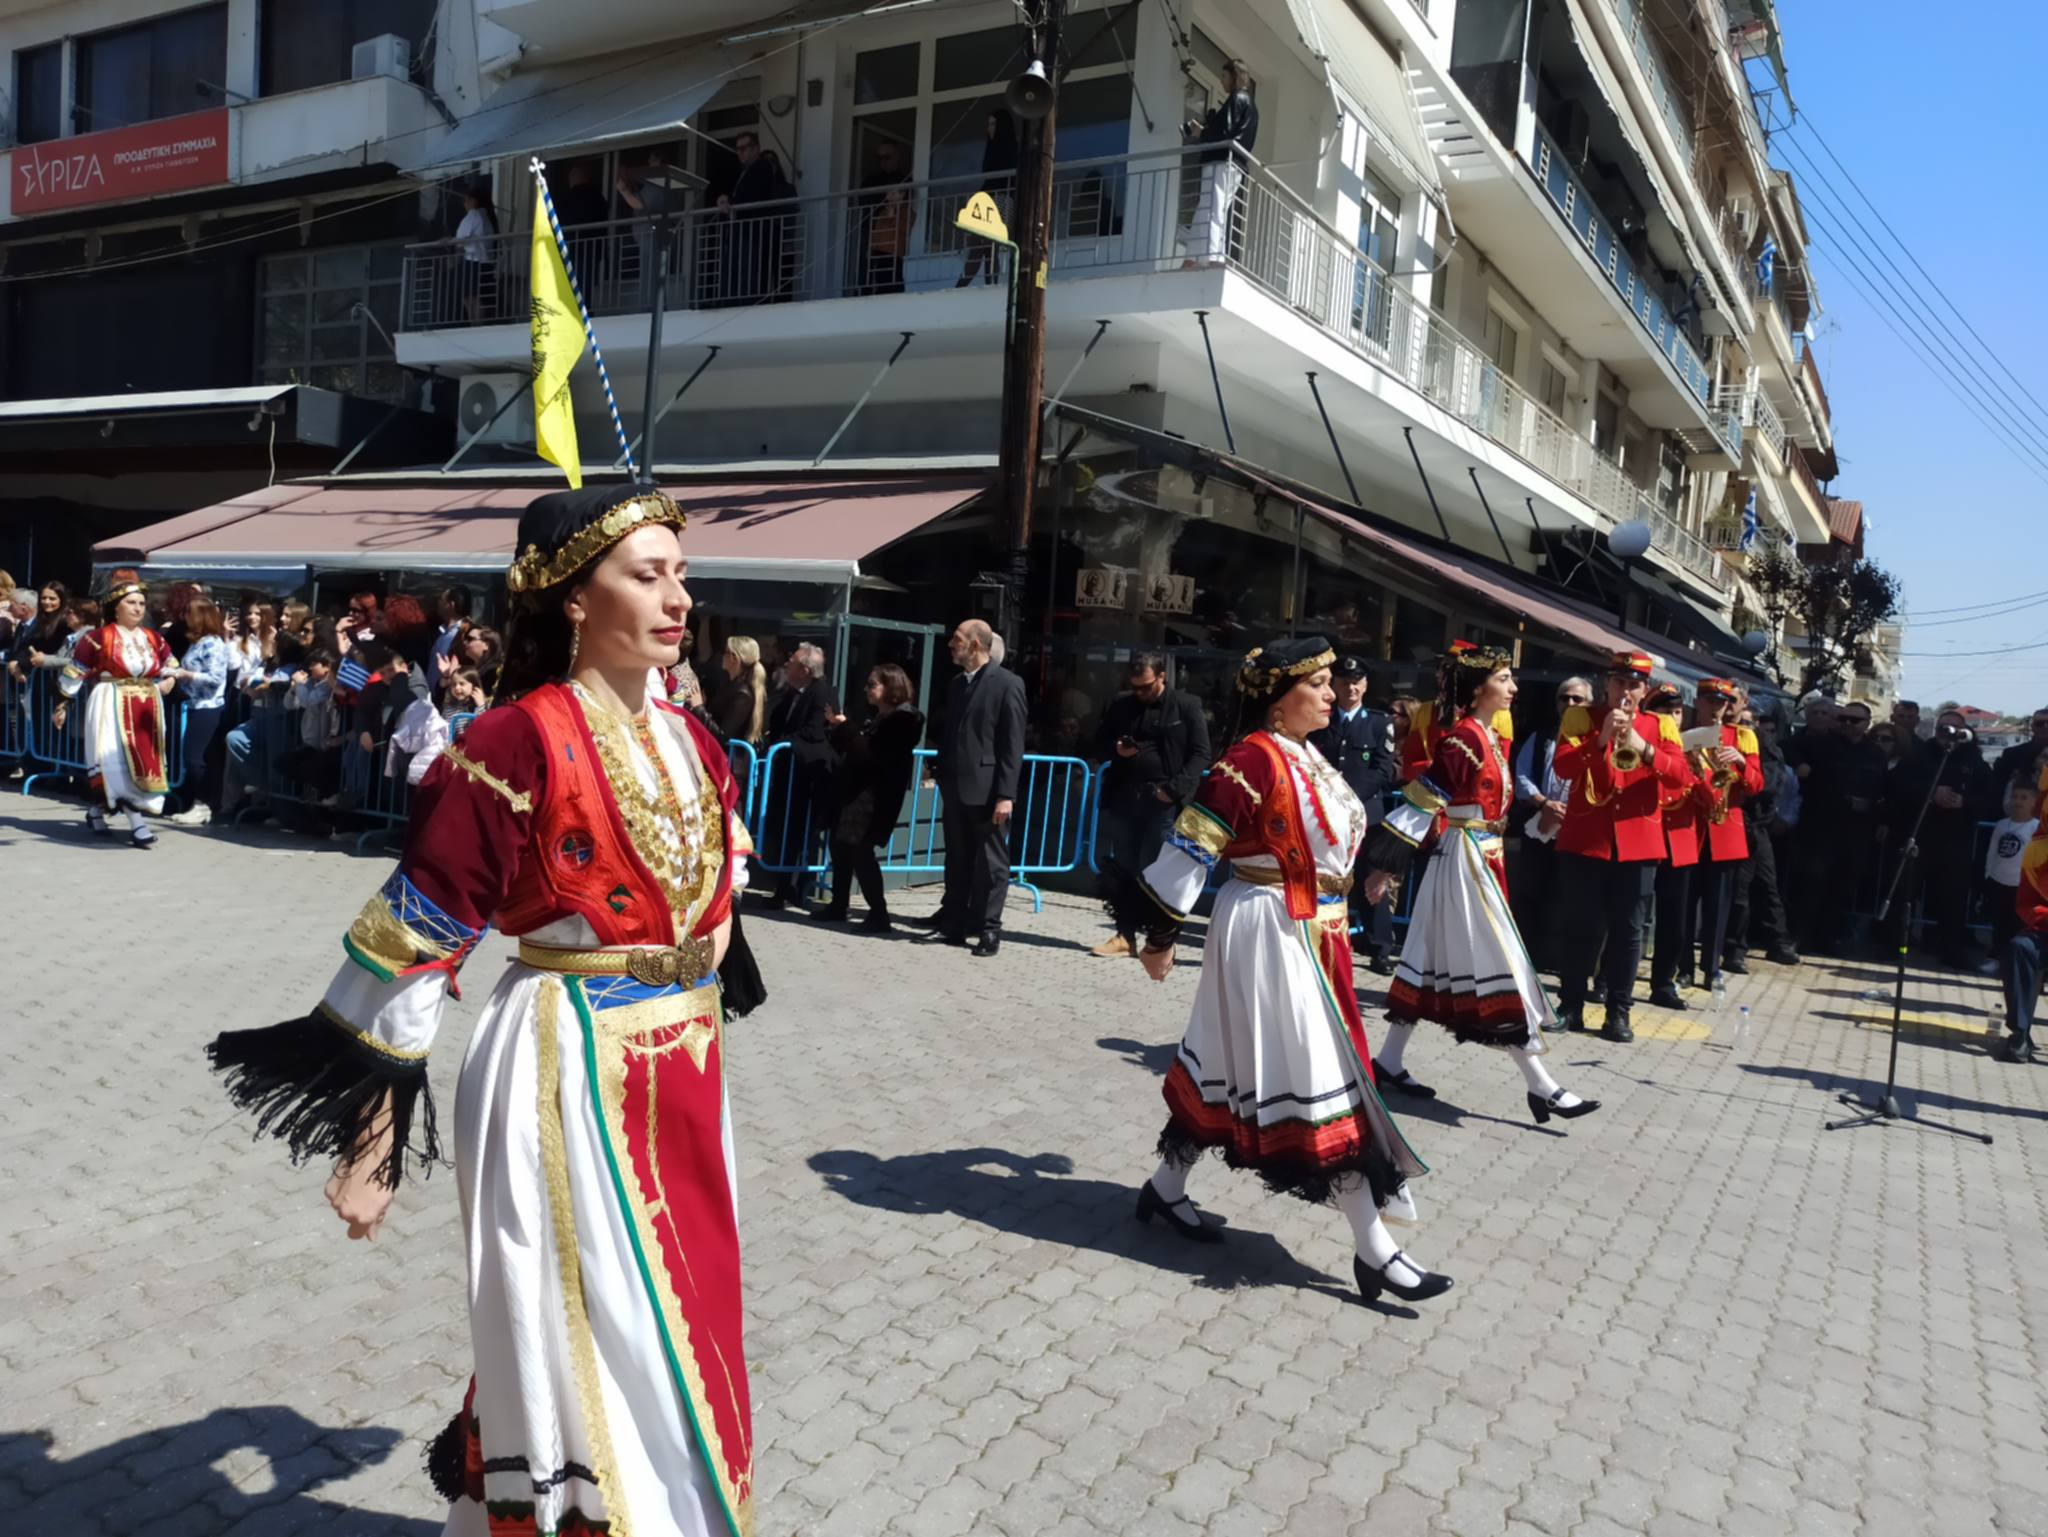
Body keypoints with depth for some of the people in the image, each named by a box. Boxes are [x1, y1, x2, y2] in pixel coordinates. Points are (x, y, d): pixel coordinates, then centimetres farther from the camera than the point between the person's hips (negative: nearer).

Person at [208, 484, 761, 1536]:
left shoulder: (690, 741, 5)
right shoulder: (519, 745, -16)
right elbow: (411, 945, -14)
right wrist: (373, 1140, -12)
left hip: (683, 1074, 7)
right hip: (566, 1072, -7)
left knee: (675, 1339, 20)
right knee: (583, 1356, 7)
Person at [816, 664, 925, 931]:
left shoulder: (904, 719, -11)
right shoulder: (876, 717, 15)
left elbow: (871, 754, -20)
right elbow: (851, 751, 19)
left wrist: (844, 727, -19)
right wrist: (838, 728, 4)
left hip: (874, 796, -9)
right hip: (852, 791, 9)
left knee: (859, 850, -13)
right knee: (840, 847, 11)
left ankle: (878, 914, -7)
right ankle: (838, 906, 22)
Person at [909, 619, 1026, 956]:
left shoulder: (1007, 683, -7)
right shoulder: (956, 684, 15)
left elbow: (1013, 744, -12)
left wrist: (1006, 794, -17)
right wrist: (941, 773, 11)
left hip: (987, 789, -7)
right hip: (955, 787, 7)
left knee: (991, 862, 2)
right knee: (957, 860, 13)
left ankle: (988, 928, 8)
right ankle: (953, 921, 22)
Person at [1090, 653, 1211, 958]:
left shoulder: (1187, 706, 0)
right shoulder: (1120, 705, 12)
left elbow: (1200, 754, -2)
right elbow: (1099, 744, 19)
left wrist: (1176, 788, -13)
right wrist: (1115, 750, -4)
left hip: (1162, 800, -4)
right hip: (1123, 797, 4)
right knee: (1121, 868, 5)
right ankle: (1125, 936, 13)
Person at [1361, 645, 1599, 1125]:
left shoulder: (1492, 738, 12)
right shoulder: (1464, 737, -17)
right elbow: (1421, 799, -18)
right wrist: (1384, 865, -19)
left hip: (1482, 859, 10)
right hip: (1465, 860, -10)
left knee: (1434, 961, 13)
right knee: (1498, 963, -5)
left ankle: (1389, 1061, 21)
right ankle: (1539, 1084, 1)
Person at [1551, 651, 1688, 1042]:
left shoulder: (1661, 726, 8)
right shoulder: (1580, 717, 2)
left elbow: (1679, 774, -4)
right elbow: (1562, 767, -10)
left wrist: (1644, 748, -19)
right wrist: (1601, 740, -22)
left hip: (1639, 843, 2)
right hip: (1584, 839, -2)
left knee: (1628, 930, 5)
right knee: (1581, 927, 4)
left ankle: (1619, 1013, 12)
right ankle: (1570, 1006, 14)